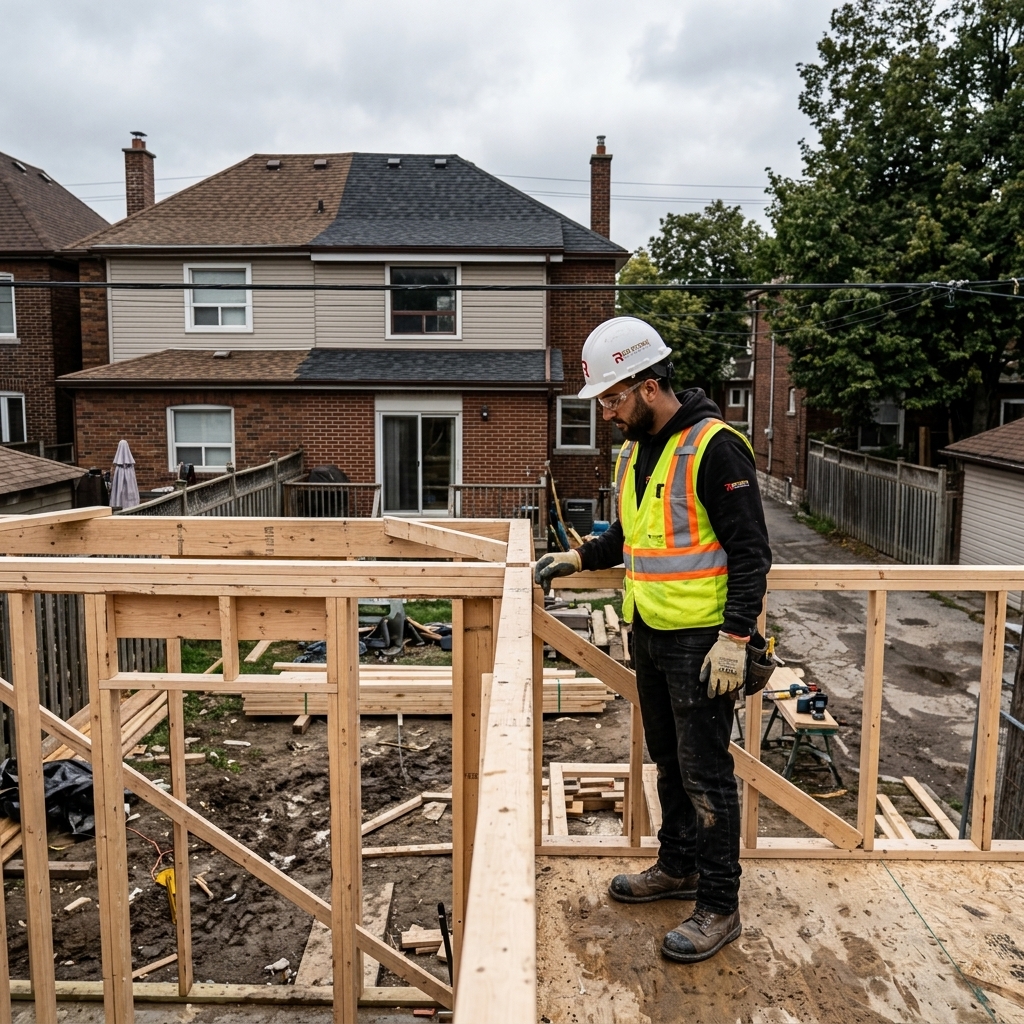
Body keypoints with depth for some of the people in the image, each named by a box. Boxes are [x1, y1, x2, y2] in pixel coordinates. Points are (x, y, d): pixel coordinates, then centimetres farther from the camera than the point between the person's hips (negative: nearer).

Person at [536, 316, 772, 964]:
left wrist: (735, 636, -23)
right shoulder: (635, 451, 9)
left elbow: (751, 551, -18)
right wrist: (580, 559, 12)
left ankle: (719, 907, 18)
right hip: (650, 635, 9)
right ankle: (679, 867, 39)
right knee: (669, 761, 21)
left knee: (706, 773, 2)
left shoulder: (715, 447, -18)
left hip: (703, 642, -9)